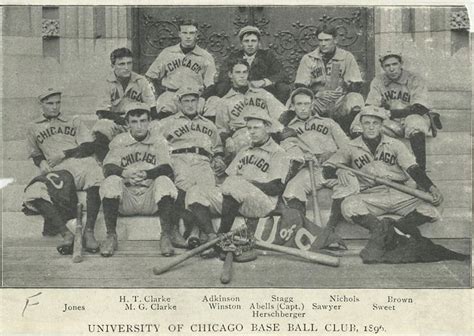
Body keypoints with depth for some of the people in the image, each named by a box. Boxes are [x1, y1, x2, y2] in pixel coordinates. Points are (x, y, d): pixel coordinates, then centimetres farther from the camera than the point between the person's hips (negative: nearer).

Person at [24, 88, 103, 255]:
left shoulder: (74, 122, 24)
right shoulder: (34, 129, 28)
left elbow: (89, 146, 10)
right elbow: (36, 155, 30)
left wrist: (63, 154, -3)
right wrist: (41, 162, 6)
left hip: (83, 162, -1)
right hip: (58, 170, 1)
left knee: (95, 179, -40)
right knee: (33, 193, -31)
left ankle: (89, 232, -34)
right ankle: (66, 234, -33)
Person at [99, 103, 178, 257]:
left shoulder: (159, 143, 12)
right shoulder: (119, 141, 13)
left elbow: (167, 169, -6)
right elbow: (108, 168, -3)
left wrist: (147, 173, -27)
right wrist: (124, 173, -27)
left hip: (151, 199, 0)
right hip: (125, 200, 1)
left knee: (164, 181, -29)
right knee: (111, 181, -28)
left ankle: (165, 237, -23)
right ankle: (111, 237, -17)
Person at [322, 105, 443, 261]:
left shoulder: (395, 144, 13)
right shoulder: (351, 148, 11)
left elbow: (413, 169, 4)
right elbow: (326, 169, 10)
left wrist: (431, 188, -13)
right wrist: (338, 170, -14)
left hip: (399, 194, 1)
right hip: (370, 197, -1)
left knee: (432, 212, -22)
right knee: (348, 206, -34)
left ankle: (401, 224, 0)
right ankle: (377, 228, -12)